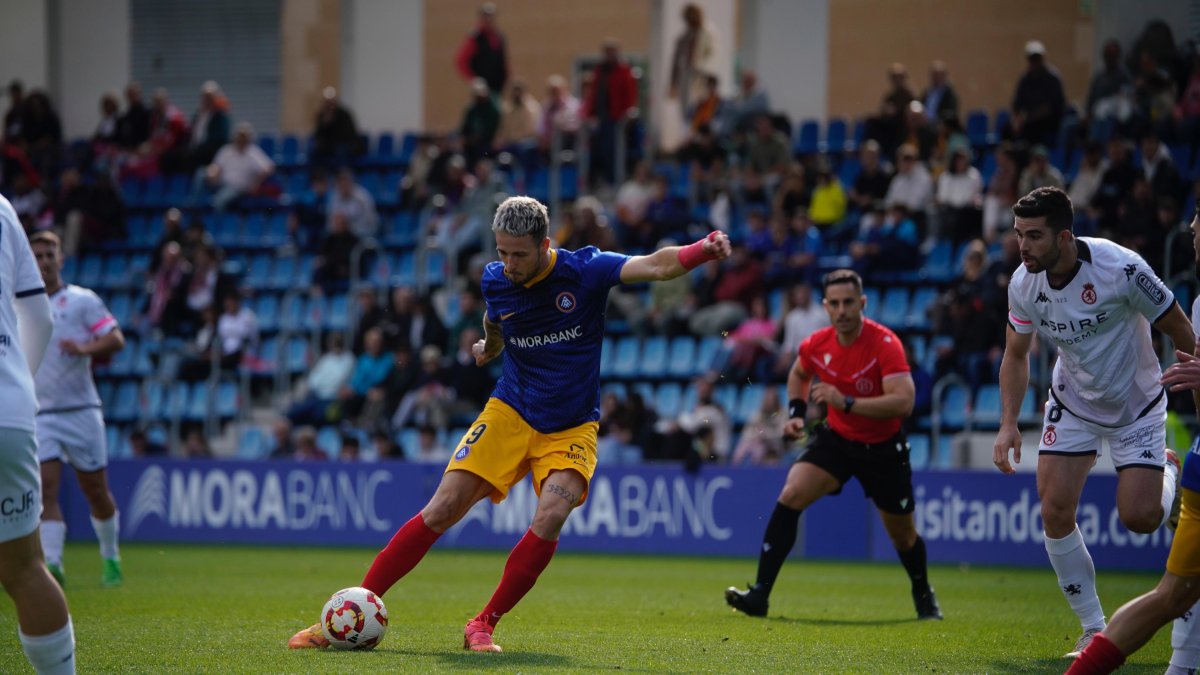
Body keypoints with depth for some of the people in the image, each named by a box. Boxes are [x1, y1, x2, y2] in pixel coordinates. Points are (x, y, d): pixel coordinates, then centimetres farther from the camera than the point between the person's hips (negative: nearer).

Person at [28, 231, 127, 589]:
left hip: (81, 410, -2)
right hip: (39, 414, 2)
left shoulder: (82, 301, 1)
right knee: (47, 489, -15)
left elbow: (116, 340, -9)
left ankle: (110, 557, 26)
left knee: (97, 492, 5)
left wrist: (86, 348, -26)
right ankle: (52, 563, -21)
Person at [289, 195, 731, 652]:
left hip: (571, 429, -2)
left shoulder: (584, 270, -15)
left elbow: (656, 266, -29)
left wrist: (702, 250, -46)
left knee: (550, 517, -27)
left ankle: (483, 626, -10)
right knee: (441, 510, -9)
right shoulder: (495, 280, -5)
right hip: (509, 413, 2)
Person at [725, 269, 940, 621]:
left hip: (883, 447, -3)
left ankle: (923, 595, 42)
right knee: (791, 494, -21)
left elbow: (903, 401, -35)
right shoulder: (816, 345, -10)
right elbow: (799, 373, 16)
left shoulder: (884, 343, -24)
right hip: (835, 438, 3)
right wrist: (796, 413, 1)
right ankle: (759, 594, -21)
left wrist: (846, 402, -40)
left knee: (903, 535, 9)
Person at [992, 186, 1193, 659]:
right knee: (1055, 511, -11)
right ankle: (1094, 630, 4)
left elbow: (1180, 332, -16)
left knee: (1139, 517, -13)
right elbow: (1016, 356, 4)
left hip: (1136, 406, -4)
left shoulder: (1120, 268, -29)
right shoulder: (1023, 284, -13)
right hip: (1072, 406, 4)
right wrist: (1008, 423, -7)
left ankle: (1170, 470, 26)